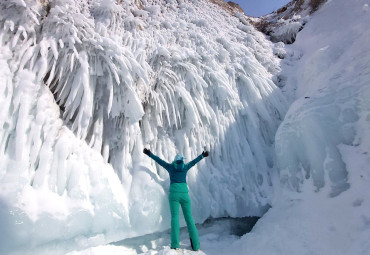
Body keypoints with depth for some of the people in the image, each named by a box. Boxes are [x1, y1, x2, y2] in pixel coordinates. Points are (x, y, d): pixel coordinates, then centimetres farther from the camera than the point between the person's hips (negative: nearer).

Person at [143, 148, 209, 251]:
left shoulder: (170, 167, 9)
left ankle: (175, 244, -17)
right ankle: (195, 244, 7)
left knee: (175, 217, -5)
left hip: (174, 194, -1)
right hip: (184, 194, 2)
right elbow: (194, 161, 27)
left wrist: (150, 154, 21)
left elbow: (160, 161, 13)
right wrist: (202, 155, 42)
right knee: (189, 218, 7)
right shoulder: (185, 167, 13)